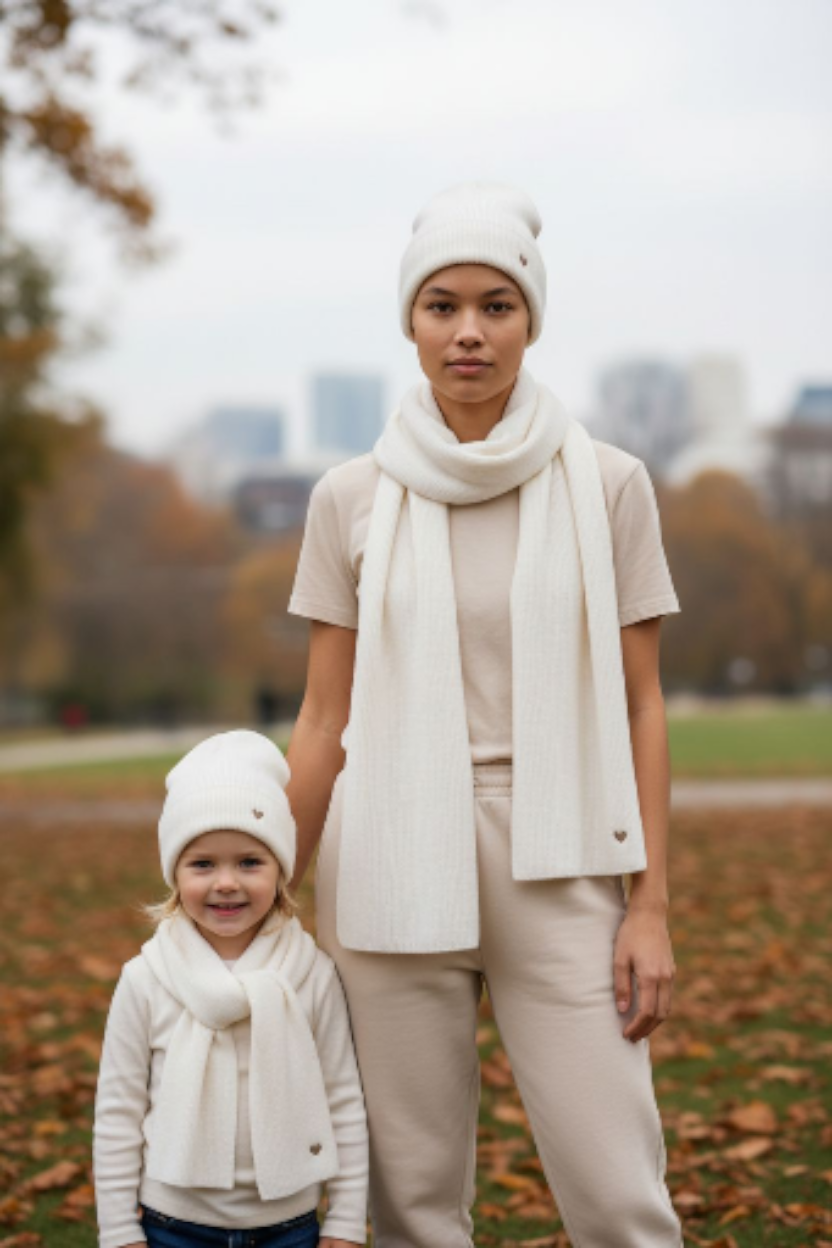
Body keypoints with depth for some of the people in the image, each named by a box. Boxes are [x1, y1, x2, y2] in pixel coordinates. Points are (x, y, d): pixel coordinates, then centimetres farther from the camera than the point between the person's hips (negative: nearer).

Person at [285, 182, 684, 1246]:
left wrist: (650, 905, -2)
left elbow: (639, 707, 3)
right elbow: (324, 718, 7)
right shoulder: (352, 499, 3)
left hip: (559, 864, -1)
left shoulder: (607, 486, 1)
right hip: (393, 866, 1)